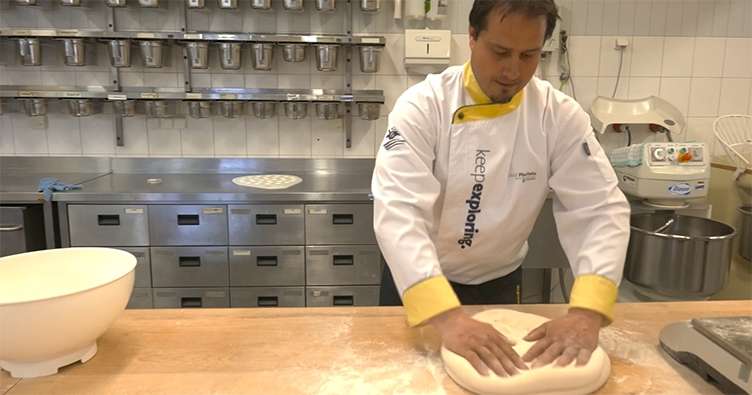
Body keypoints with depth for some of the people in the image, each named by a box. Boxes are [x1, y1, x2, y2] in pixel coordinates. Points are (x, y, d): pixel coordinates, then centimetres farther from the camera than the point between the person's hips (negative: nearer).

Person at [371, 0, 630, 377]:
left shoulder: (560, 115, -13)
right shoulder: (423, 105, -22)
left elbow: (601, 210, -17)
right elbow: (398, 211, -33)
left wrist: (587, 312, -34)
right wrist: (447, 317, -46)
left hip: (500, 284, 2)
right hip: (417, 284, -1)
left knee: (507, 372, 22)